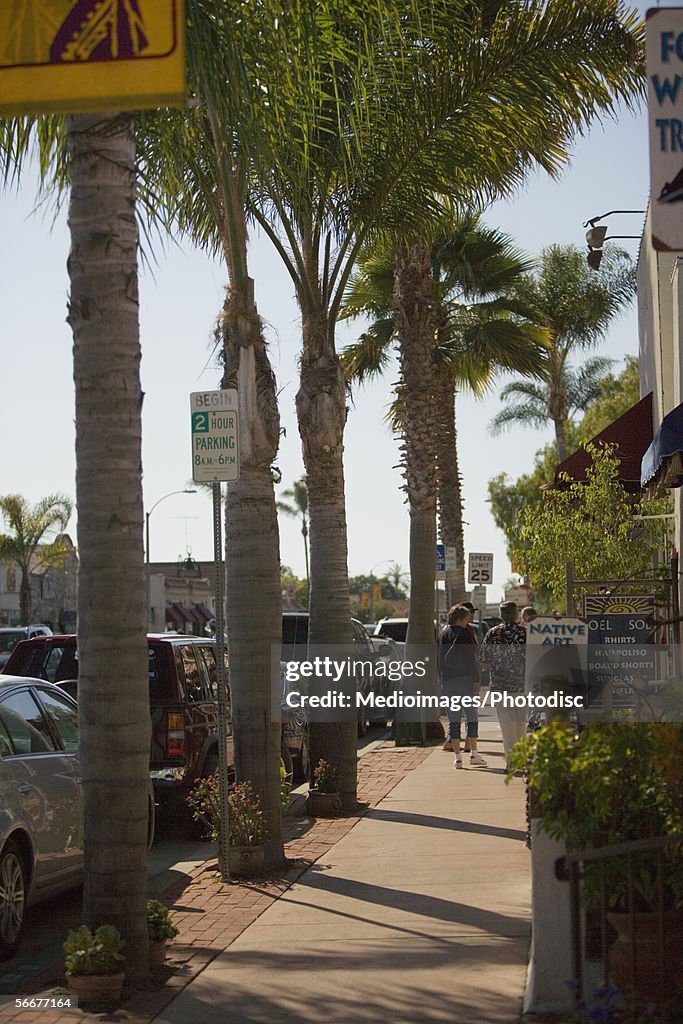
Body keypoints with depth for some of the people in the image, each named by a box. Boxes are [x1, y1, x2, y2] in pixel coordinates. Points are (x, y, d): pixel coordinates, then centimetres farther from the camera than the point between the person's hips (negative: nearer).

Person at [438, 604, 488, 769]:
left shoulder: (443, 634, 12)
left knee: (453, 719, 5)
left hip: (447, 681, 5)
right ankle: (473, 754, 1)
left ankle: (457, 757, 1)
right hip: (464, 679, -5)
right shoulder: (463, 633, -8)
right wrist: (475, 678, -9)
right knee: (472, 716, 4)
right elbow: (470, 658, -11)